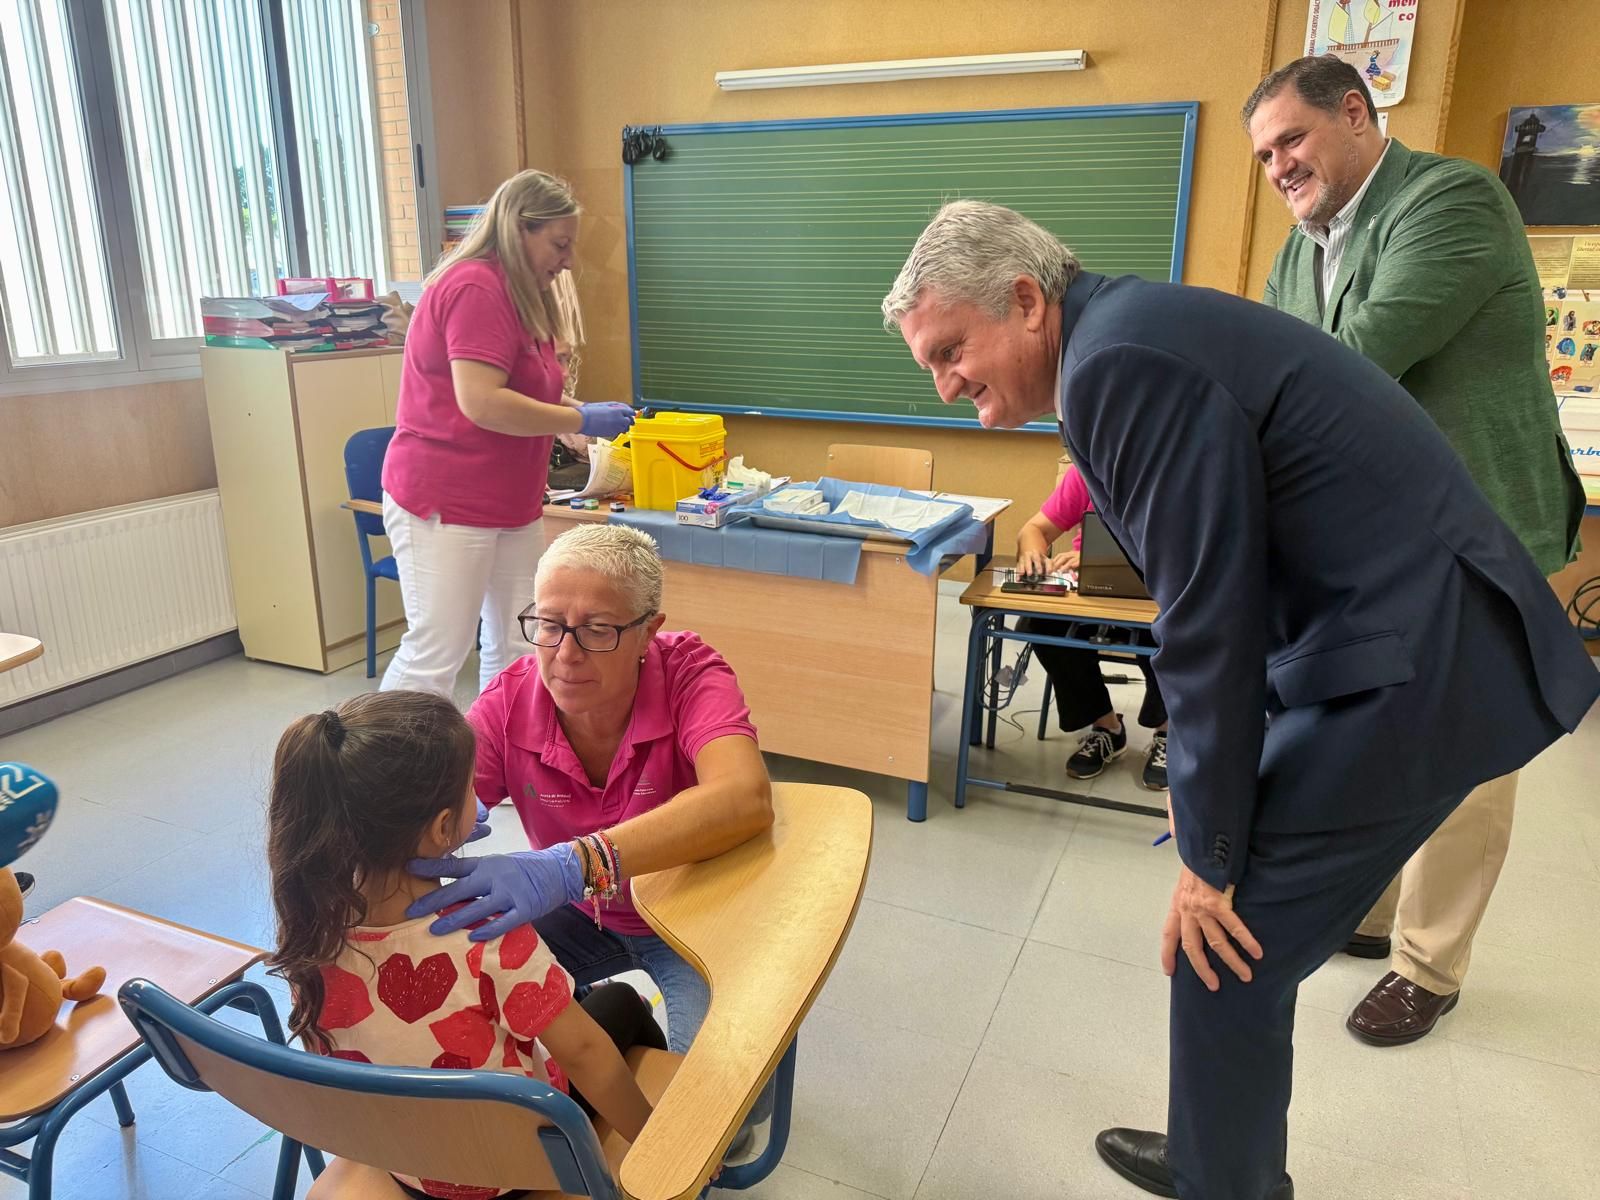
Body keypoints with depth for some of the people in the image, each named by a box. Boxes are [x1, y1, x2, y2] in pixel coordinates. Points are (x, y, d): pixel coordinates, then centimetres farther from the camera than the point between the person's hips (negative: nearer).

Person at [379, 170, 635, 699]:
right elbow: (481, 403, -24)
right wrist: (582, 419, -16)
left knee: (515, 652, 8)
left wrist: (582, 416, 3)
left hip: (511, 505, 9)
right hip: (445, 506, -9)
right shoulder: (474, 287, -15)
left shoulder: (520, 295, 16)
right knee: (435, 657, -4)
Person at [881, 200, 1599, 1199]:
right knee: (1240, 937, 18)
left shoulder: (1121, 358, -21)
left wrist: (1209, 854, -9)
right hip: (1415, 635, 9)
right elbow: (1215, 585, 14)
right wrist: (1201, 773, 17)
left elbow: (1211, 619, -20)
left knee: (1227, 947, 1)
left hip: (1414, 662, -9)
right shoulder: (1128, 333, 10)